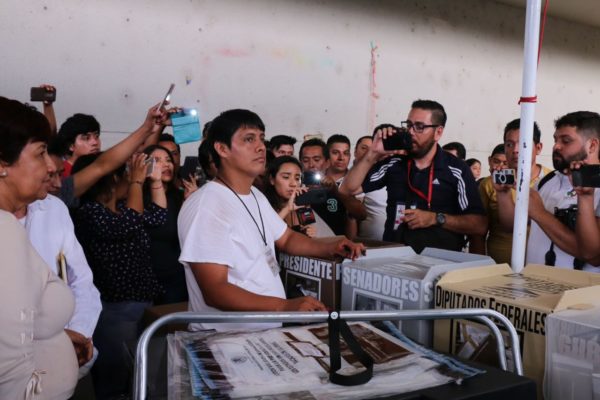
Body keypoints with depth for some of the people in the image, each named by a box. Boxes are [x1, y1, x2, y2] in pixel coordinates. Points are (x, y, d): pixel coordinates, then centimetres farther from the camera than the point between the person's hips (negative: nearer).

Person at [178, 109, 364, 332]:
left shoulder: (255, 196, 12)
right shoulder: (206, 206, -19)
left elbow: (286, 238, 23)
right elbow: (215, 291, -23)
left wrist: (331, 248, 5)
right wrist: (284, 306, -32)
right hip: (227, 338, -8)